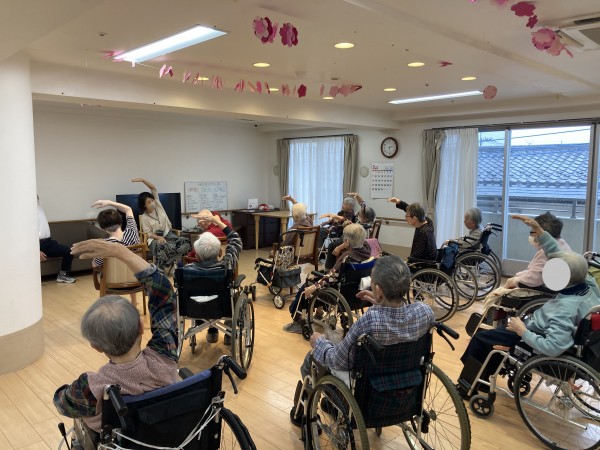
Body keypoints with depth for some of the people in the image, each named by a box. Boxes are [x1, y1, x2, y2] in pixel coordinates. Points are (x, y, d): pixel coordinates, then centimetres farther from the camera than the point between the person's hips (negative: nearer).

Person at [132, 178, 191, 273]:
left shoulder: (158, 205, 5)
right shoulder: (144, 217, -2)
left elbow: (154, 188, -1)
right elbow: (148, 234, -7)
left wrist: (142, 180, -14)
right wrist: (159, 238, -27)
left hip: (168, 234, 4)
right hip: (155, 239, -4)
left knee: (185, 242, -26)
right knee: (162, 247, -42)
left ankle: (169, 264, -30)